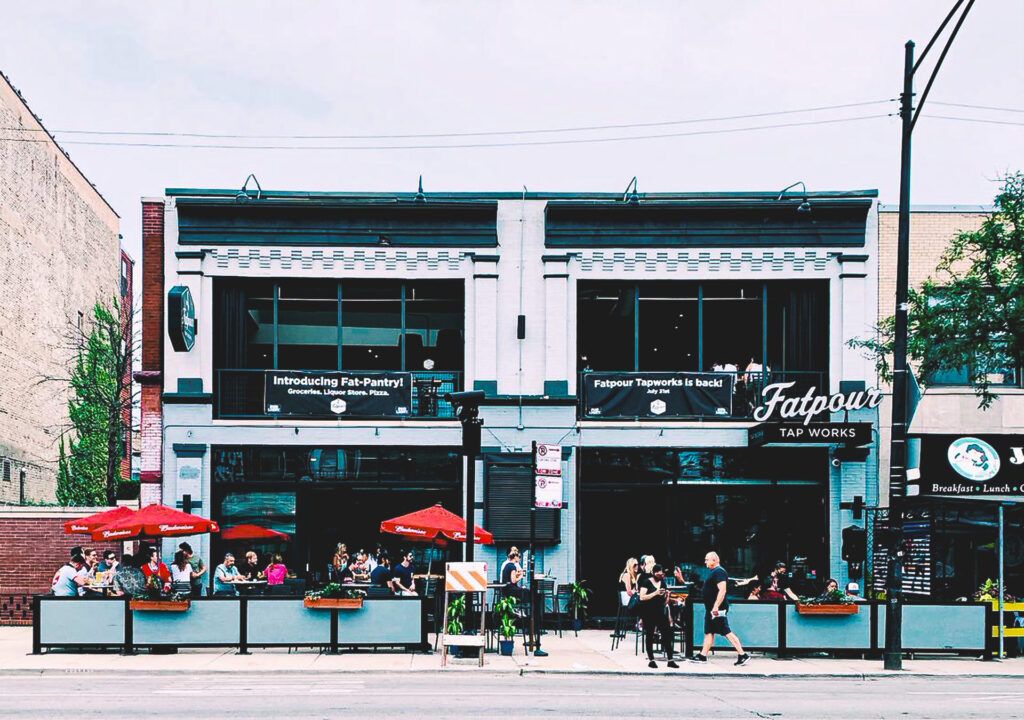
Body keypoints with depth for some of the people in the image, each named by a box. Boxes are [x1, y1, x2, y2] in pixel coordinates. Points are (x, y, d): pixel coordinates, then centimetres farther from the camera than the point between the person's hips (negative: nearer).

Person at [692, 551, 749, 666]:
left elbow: (722, 591, -26)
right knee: (709, 632, 13)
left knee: (727, 632, -11)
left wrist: (716, 606, -29)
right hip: (711, 609, 11)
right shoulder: (715, 572, 17)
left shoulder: (719, 572, -16)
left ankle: (742, 655, -10)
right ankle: (703, 655, 18)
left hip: (717, 609, -11)